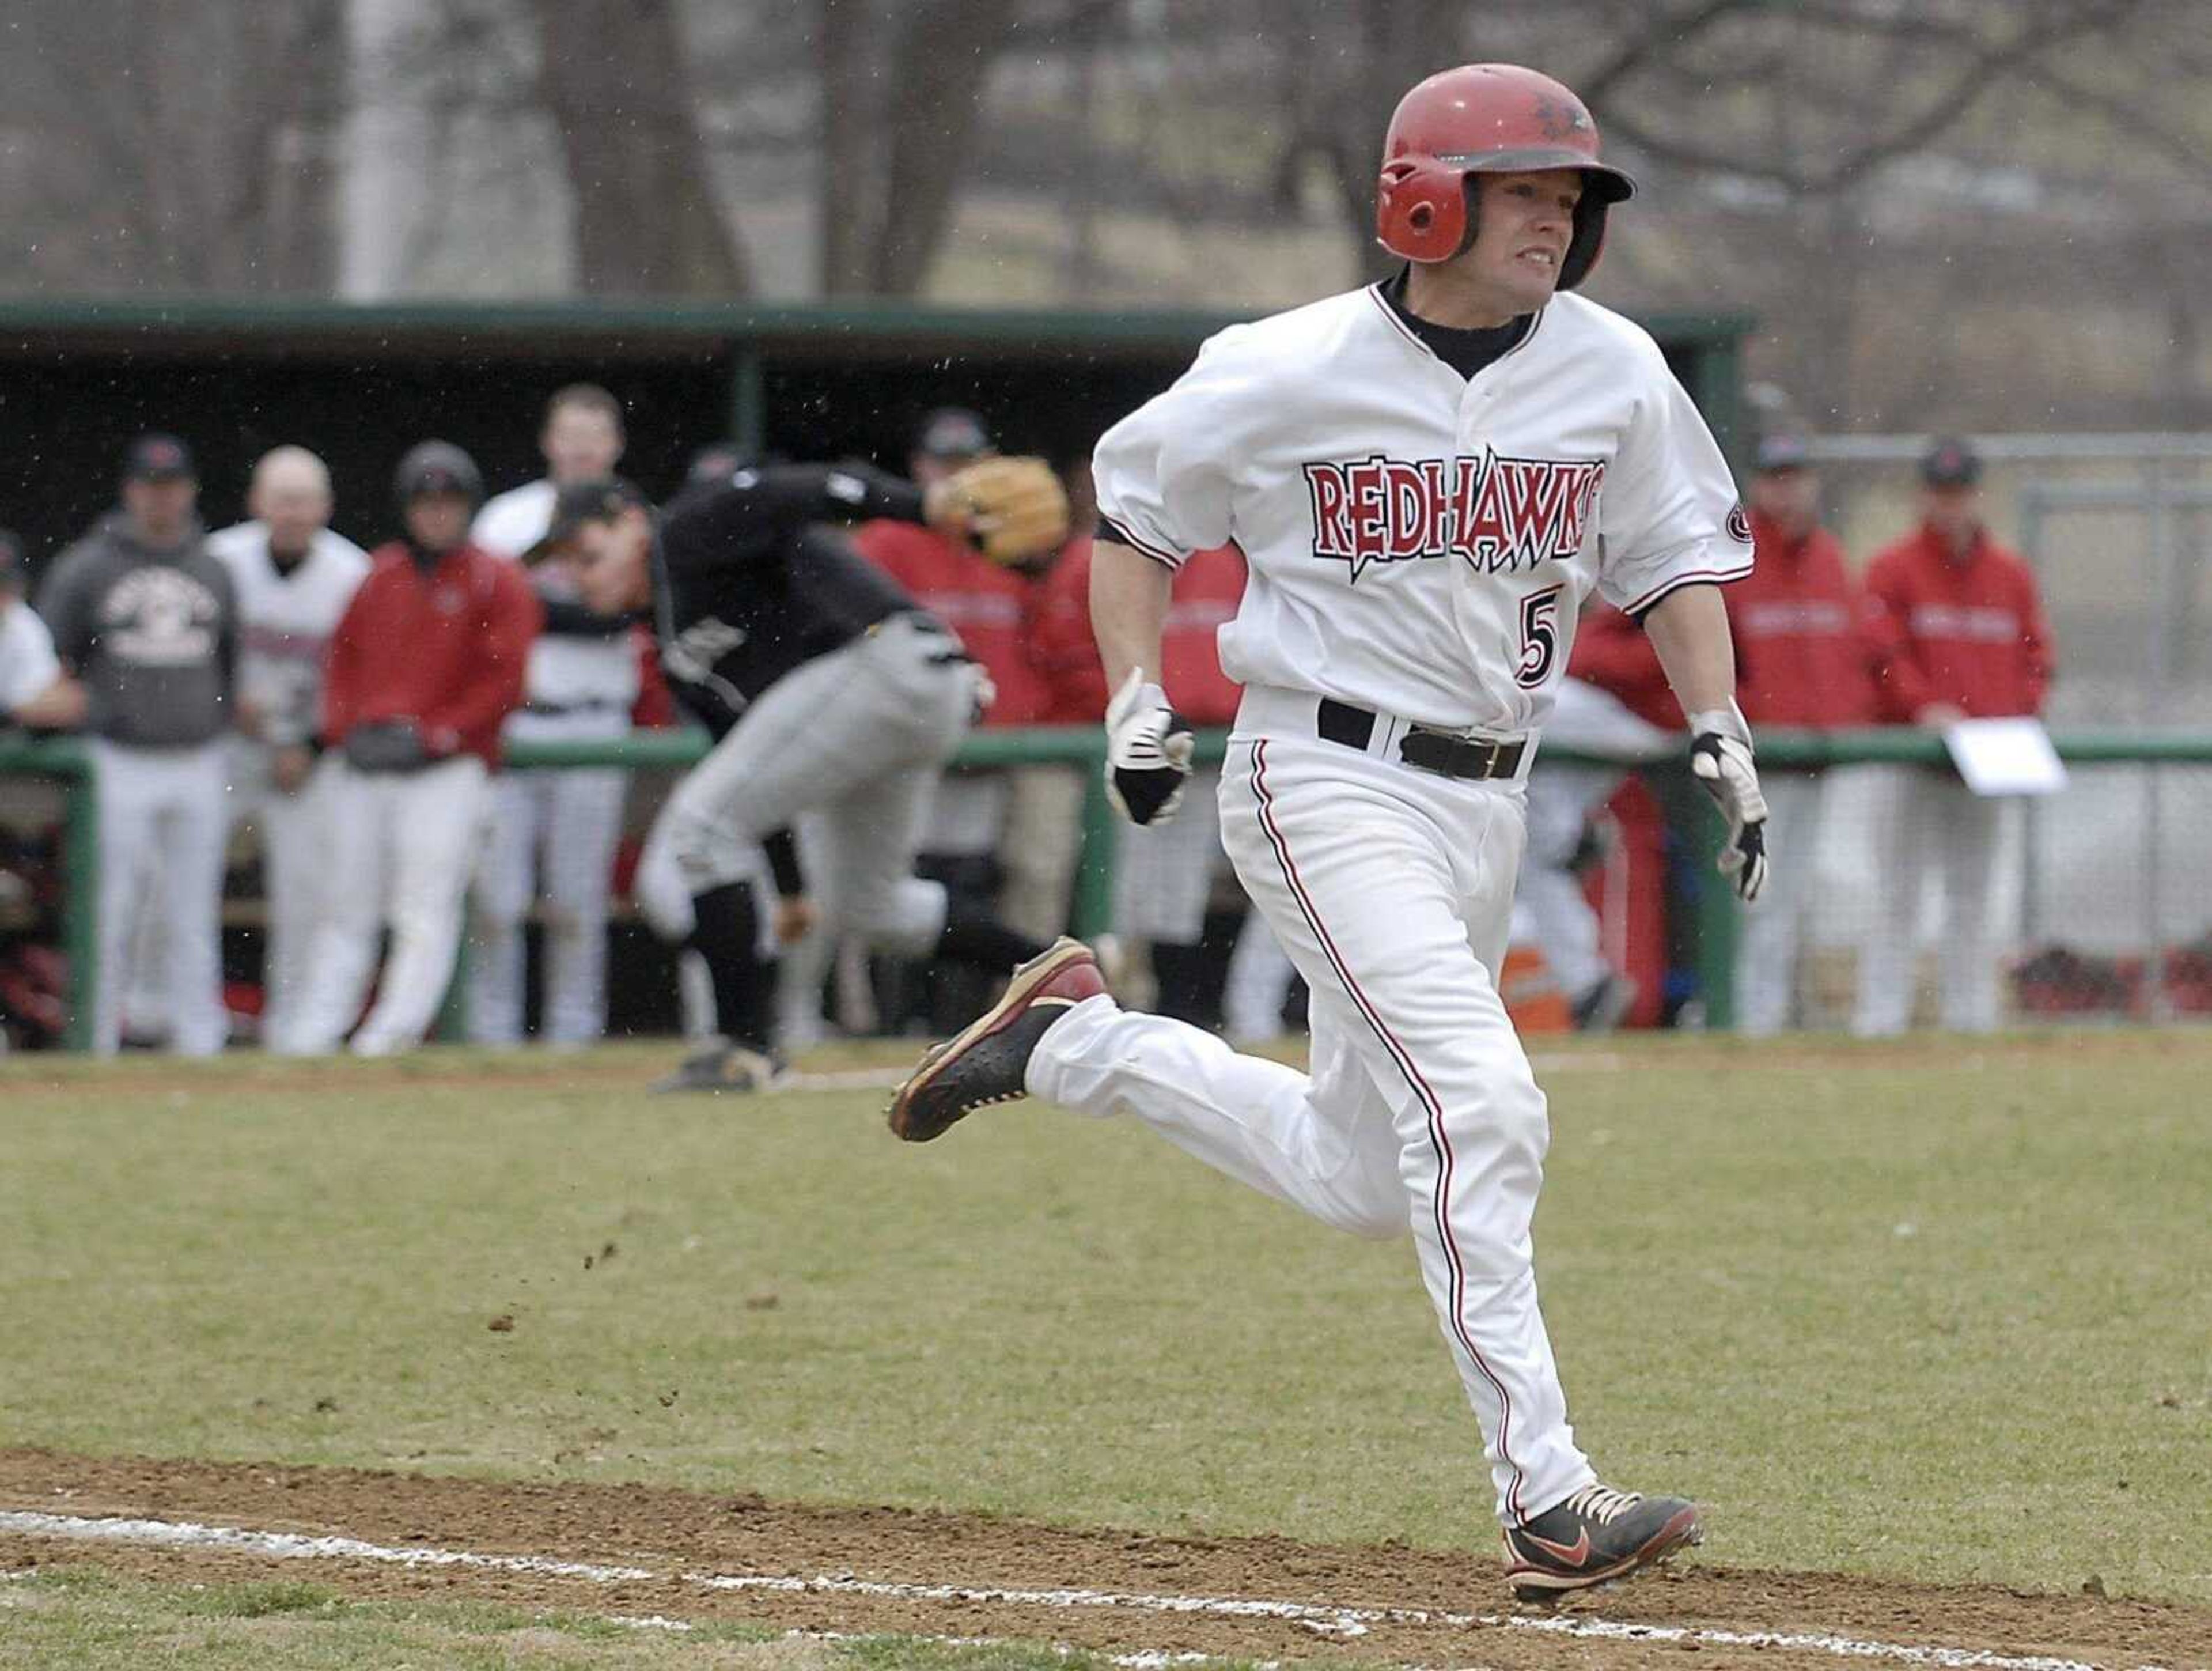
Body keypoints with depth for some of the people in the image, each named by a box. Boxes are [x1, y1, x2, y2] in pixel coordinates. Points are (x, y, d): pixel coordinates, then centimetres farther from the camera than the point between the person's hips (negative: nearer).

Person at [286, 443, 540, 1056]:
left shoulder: (497, 582, 1)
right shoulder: (381, 575, 15)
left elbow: (504, 678, -5)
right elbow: (343, 655, 19)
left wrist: (438, 735, -12)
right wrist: (342, 726, 2)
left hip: (448, 769, -5)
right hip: (361, 765, 5)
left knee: (427, 902, -13)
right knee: (351, 902, 8)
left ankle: (398, 1024, -19)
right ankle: (319, 1024, 10)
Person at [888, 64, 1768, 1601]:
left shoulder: (1612, 374, 1)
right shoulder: (1292, 376, -10)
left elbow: (1675, 552, 13)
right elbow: (1134, 508, 5)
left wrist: (1722, 734, -1)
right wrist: (1137, 702, -6)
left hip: (1486, 803, 6)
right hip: (1328, 785, -6)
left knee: (1362, 1177, 12)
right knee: (1479, 1107, -22)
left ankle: (1075, 1040, 31)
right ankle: (1547, 1501, -23)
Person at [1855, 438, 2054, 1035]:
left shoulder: (2012, 573, 13)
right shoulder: (1893, 571, 1)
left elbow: (2036, 656, 12)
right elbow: (1883, 655, -8)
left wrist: (2018, 716, -4)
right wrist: (1927, 708, -21)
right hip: (1911, 755, -4)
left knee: (1974, 896, 7)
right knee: (1899, 891, -6)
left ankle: (1972, 1018, 9)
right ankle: (1880, 1016, -8)